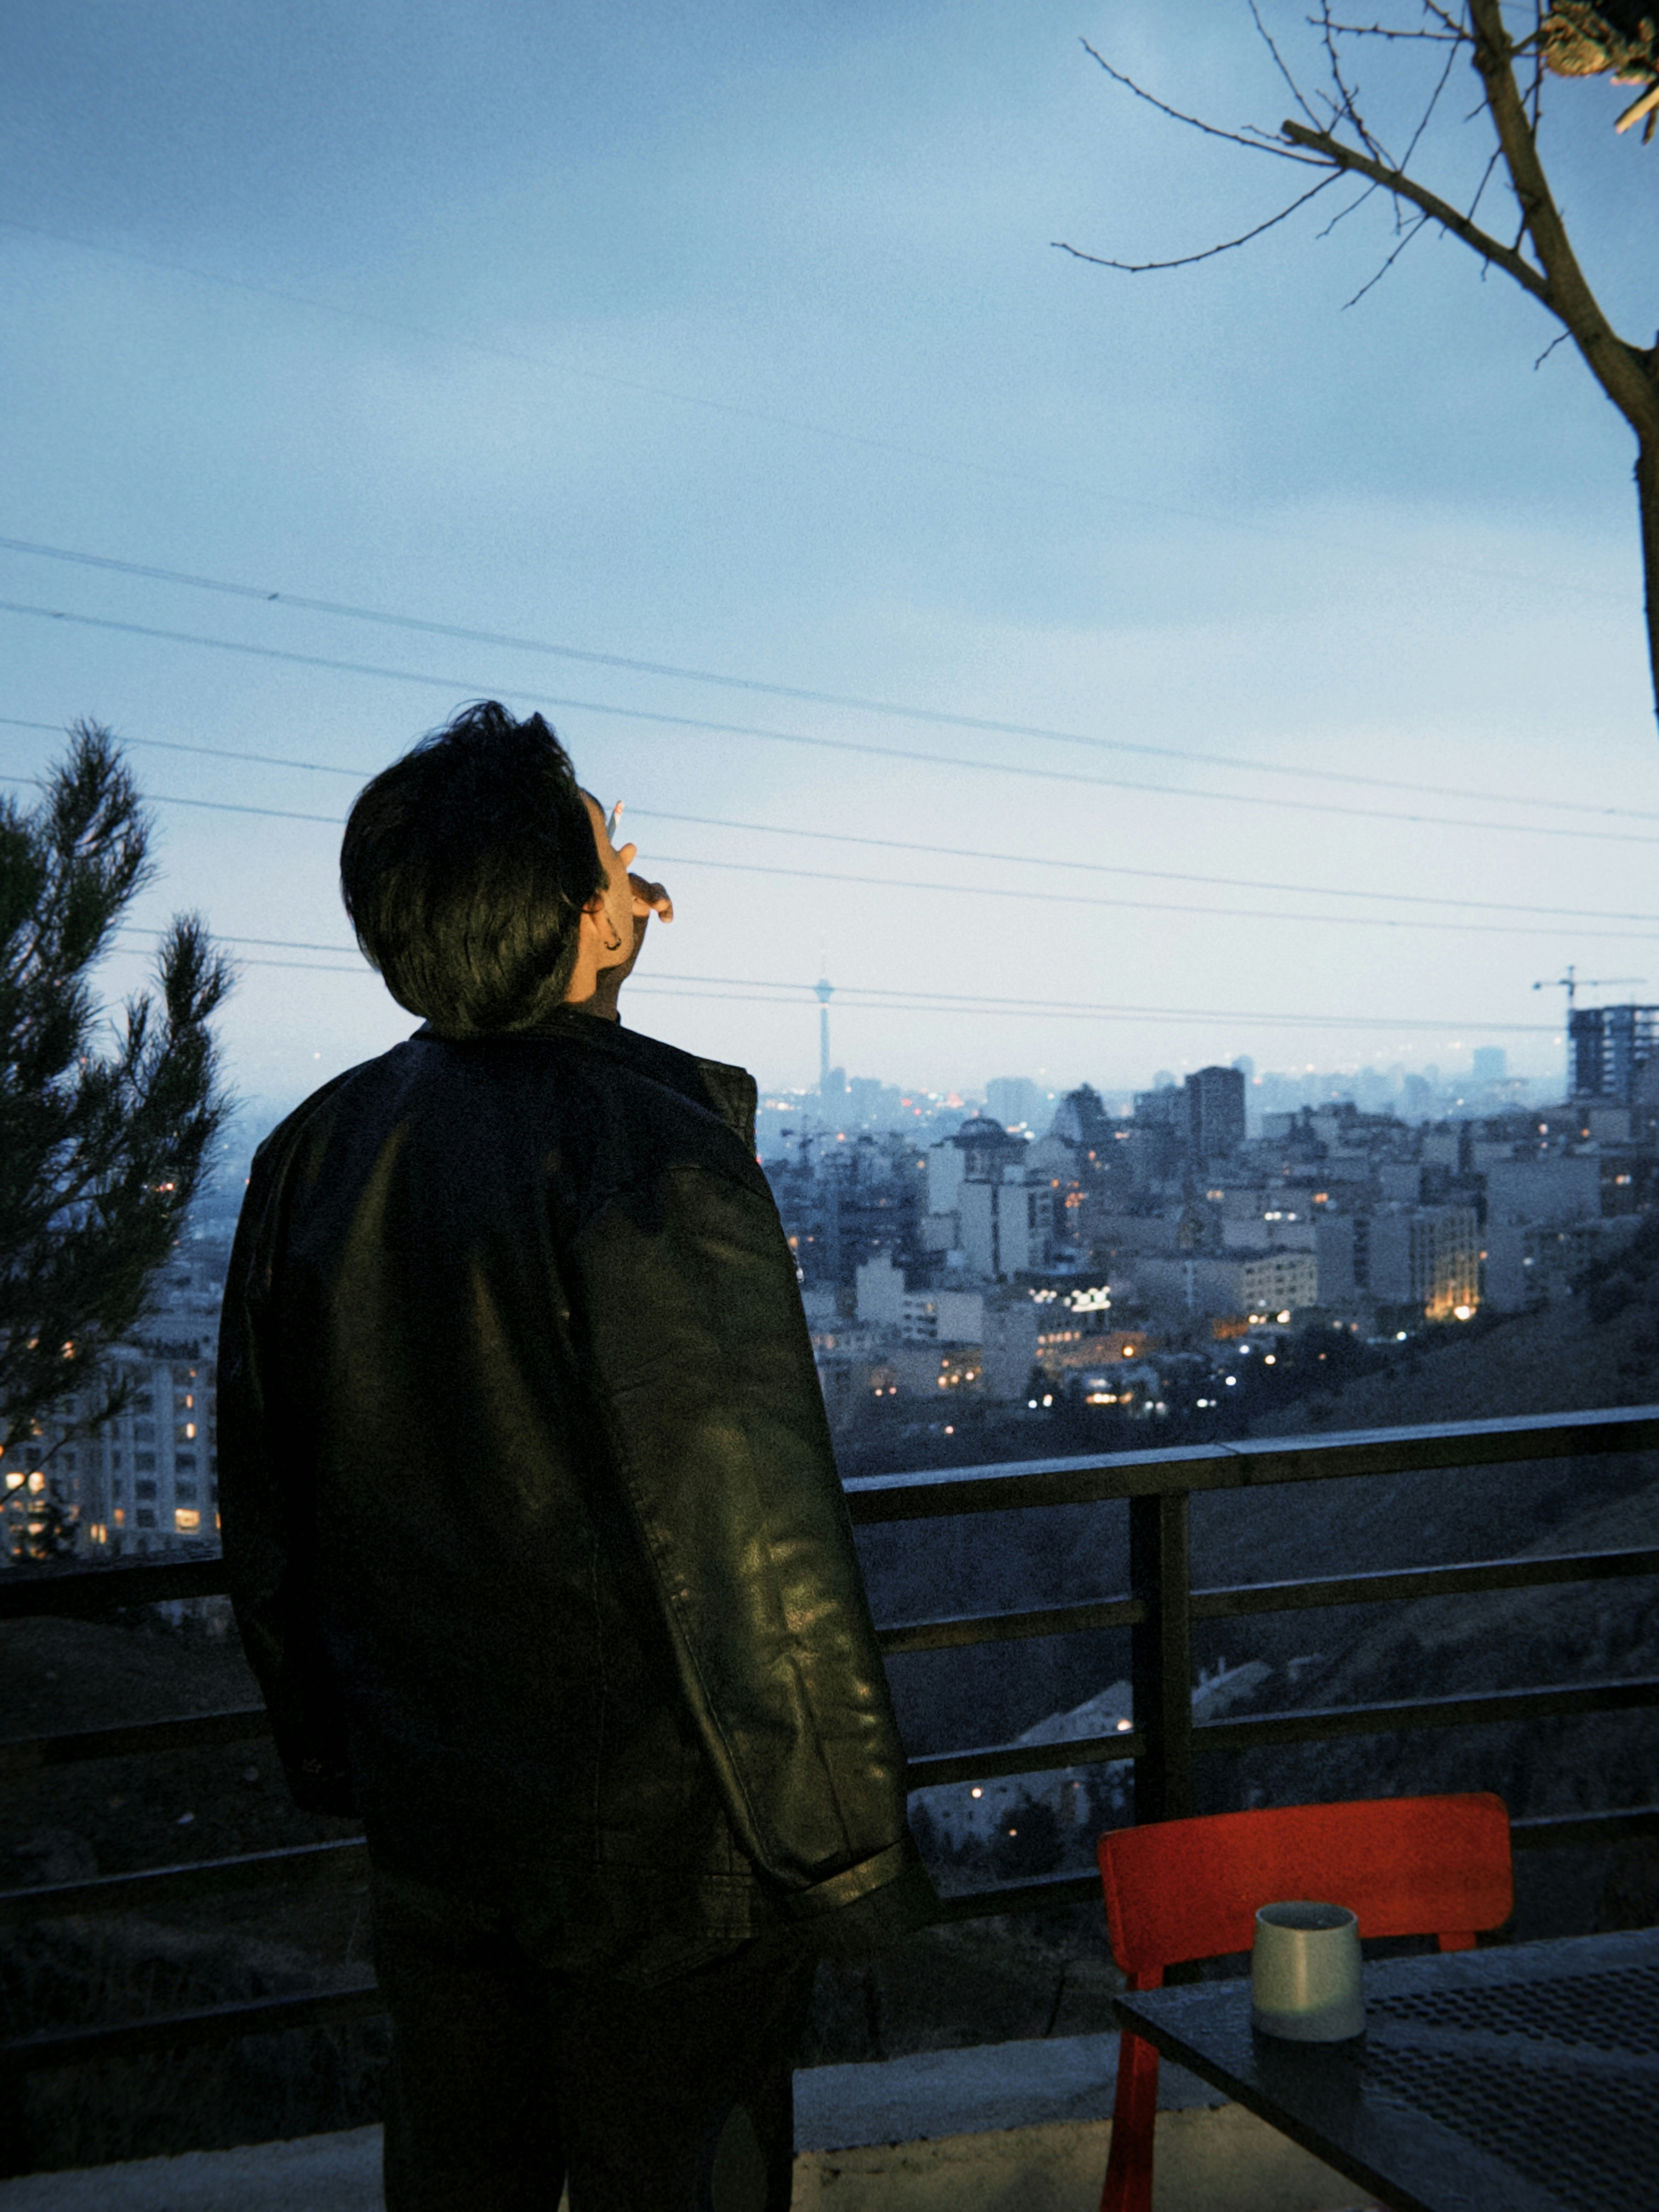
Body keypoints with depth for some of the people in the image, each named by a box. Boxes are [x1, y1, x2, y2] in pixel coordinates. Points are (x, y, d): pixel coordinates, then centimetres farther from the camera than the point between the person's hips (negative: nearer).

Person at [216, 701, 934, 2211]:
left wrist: (340, 1762, 20)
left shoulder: (312, 1158, 0)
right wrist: (844, 1850, -12)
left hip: (431, 1843, 7)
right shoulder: (651, 1152, -22)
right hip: (661, 1855, -6)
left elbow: (267, 1522, 8)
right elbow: (753, 1537, -22)